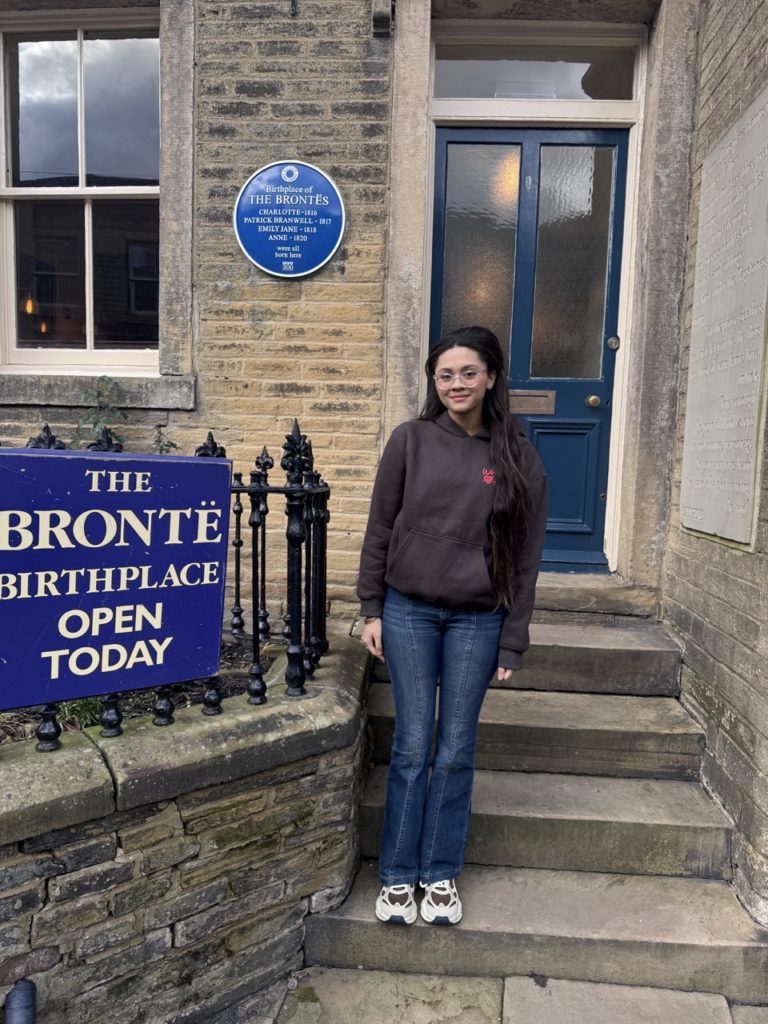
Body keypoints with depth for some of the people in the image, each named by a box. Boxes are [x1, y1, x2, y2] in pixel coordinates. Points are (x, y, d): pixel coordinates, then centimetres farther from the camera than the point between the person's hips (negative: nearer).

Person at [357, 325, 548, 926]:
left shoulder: (518, 458, -1)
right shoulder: (411, 441, -1)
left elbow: (526, 558, 0)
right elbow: (380, 530, 3)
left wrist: (512, 644, -1)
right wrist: (372, 610, 0)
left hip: (477, 621, 1)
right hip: (408, 612, 0)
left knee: (457, 751, 11)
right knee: (412, 747, 7)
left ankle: (441, 874, 29)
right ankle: (398, 874, 25)